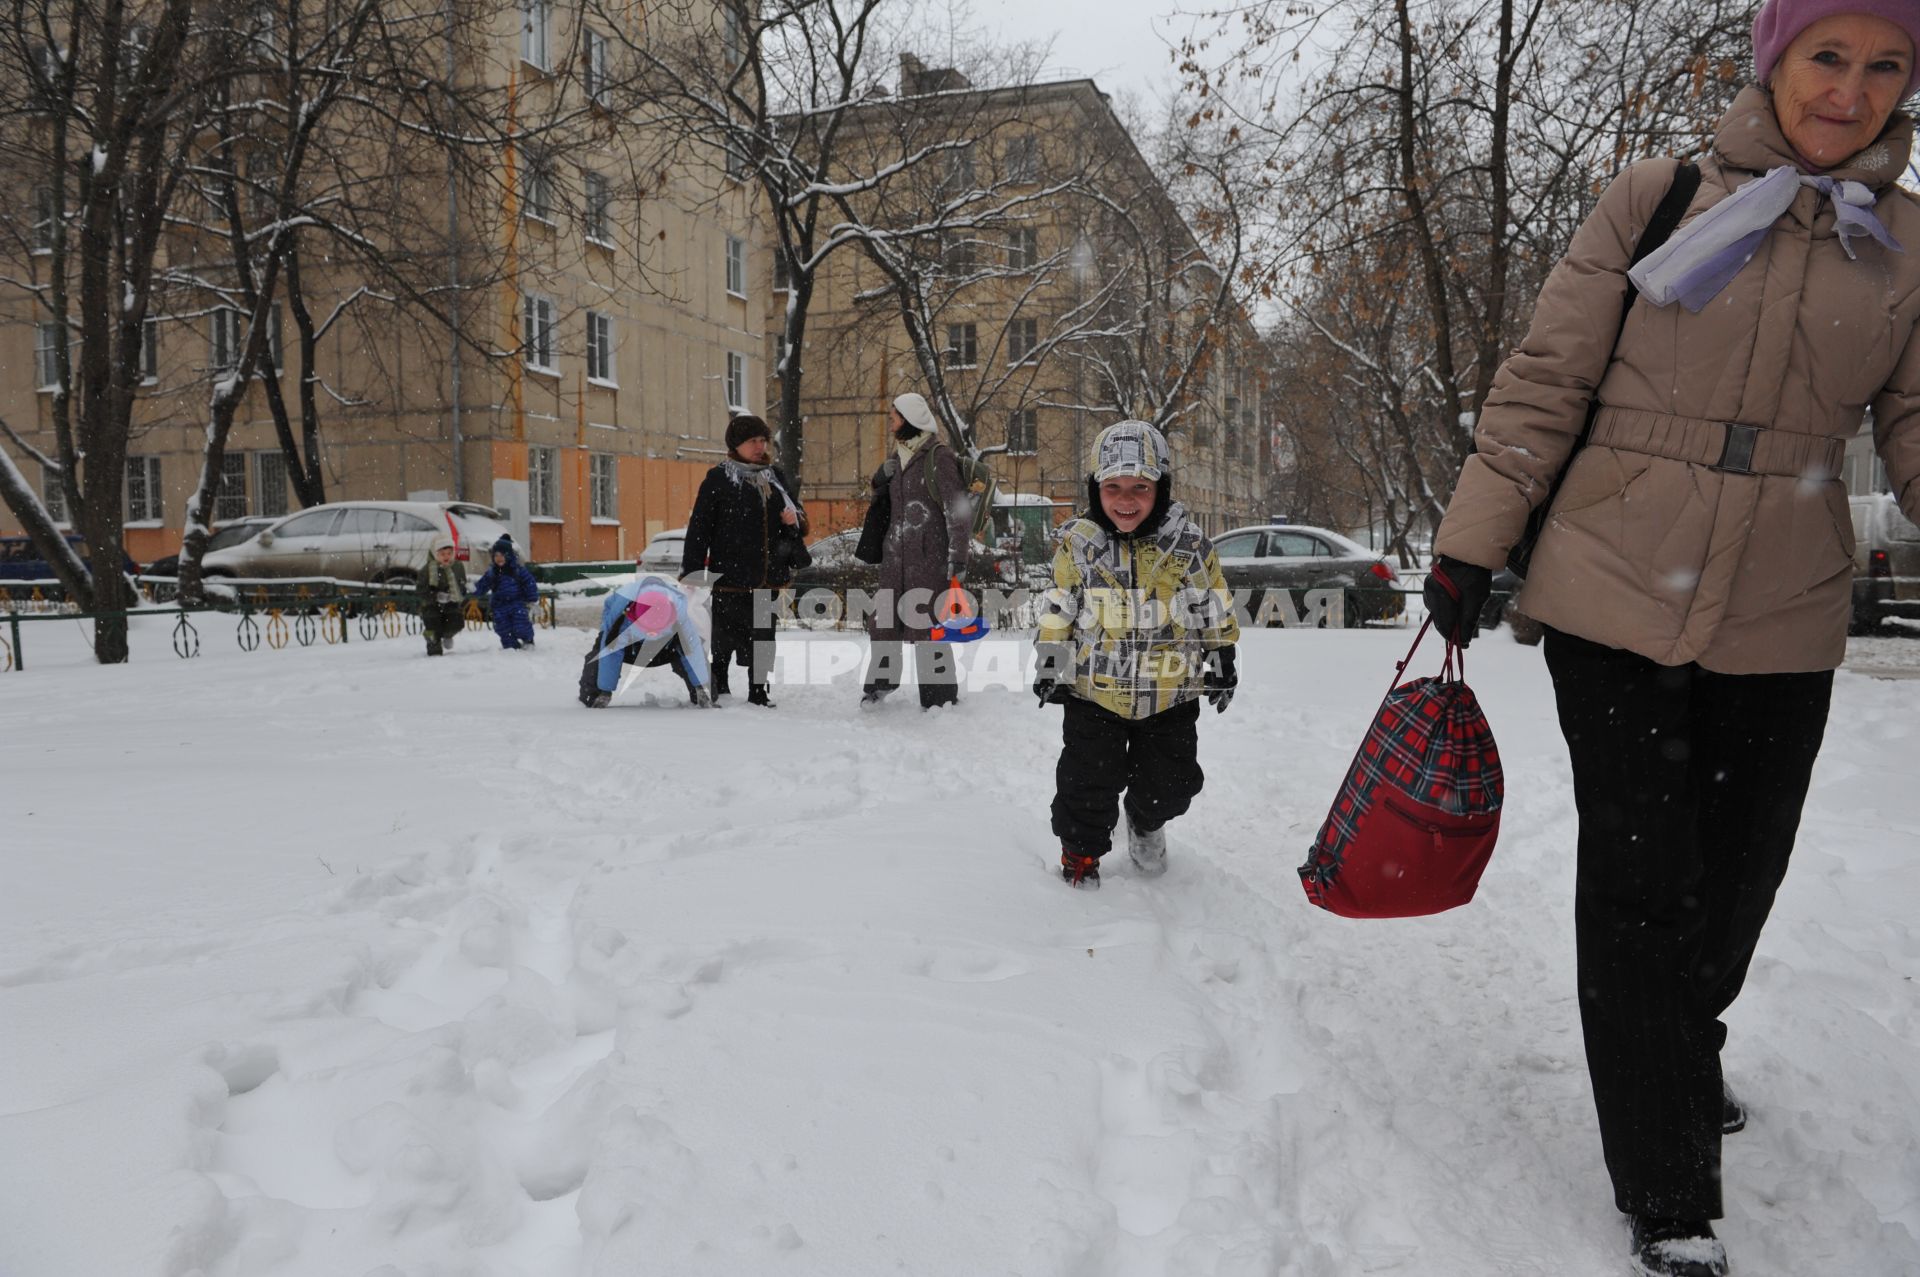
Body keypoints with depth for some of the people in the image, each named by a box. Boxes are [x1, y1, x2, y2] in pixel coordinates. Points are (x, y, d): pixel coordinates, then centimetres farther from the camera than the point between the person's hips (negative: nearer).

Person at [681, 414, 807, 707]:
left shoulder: (776, 479, 14)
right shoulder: (718, 479, -2)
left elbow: (799, 525, 23)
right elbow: (699, 528, -4)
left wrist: (795, 521, -2)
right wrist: (691, 572, -9)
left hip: (768, 578, 5)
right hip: (730, 578, -5)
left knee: (762, 638, 10)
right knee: (725, 638, -1)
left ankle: (759, 691, 20)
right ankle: (718, 687, 16)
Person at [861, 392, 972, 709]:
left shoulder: (938, 457, -9)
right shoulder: (899, 457, 15)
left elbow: (957, 509, -12)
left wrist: (958, 556, -16)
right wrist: (882, 478, 8)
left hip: (929, 557, -7)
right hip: (895, 555, 8)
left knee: (926, 626, -6)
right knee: (885, 621, 14)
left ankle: (941, 698, 5)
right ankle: (880, 682, 33)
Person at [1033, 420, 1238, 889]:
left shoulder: (1190, 545, -8)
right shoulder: (1078, 544, -8)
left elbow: (1215, 610, 3)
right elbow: (1057, 612, 2)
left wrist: (1222, 662, 6)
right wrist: (1050, 665, 2)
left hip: (1170, 695, 1)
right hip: (1093, 692, -1)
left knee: (1171, 782, 12)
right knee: (1088, 781, 4)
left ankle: (1146, 822, 44)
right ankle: (1081, 850, 29)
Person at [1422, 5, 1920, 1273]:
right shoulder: (1658, 199, -2)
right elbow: (1545, 385, -2)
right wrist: (1472, 546, -5)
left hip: (1782, 622, 3)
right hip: (1616, 596, -3)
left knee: (1736, 881, 15)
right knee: (1642, 884, 0)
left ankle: (1680, 1057, 47)